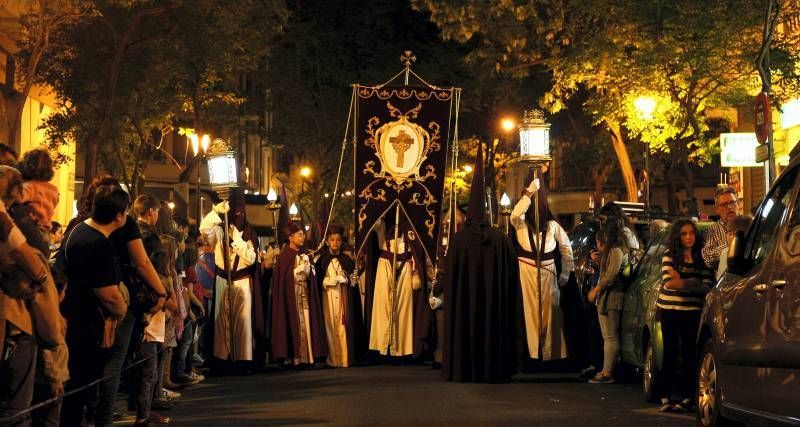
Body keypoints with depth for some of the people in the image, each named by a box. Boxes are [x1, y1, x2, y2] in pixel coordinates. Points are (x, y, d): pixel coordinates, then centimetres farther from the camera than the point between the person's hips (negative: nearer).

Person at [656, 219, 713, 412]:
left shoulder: (701, 257, 4)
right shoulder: (669, 255, 3)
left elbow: (707, 287, -4)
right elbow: (668, 282, -9)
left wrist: (681, 282, -14)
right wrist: (694, 283, -9)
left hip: (692, 312, 0)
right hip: (669, 310, 0)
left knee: (689, 354, -2)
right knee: (670, 353, 3)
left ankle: (688, 398, 4)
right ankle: (665, 398, 6)